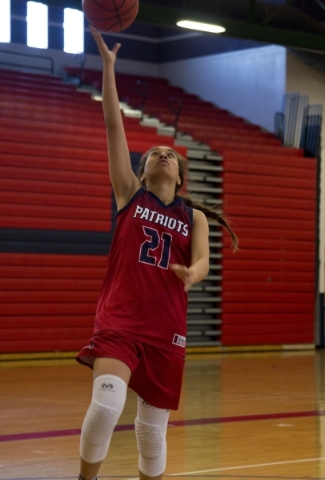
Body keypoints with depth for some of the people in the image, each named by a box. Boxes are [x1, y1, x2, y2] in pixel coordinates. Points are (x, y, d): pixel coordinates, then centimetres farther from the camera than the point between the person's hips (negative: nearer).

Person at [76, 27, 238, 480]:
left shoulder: (194, 216, 11)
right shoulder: (130, 194, 6)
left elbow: (202, 262, -5)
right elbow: (114, 125, 0)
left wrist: (191, 274, -30)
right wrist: (108, 65, -5)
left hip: (166, 326, 3)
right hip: (119, 319, -2)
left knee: (153, 425, 8)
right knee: (107, 401, -24)